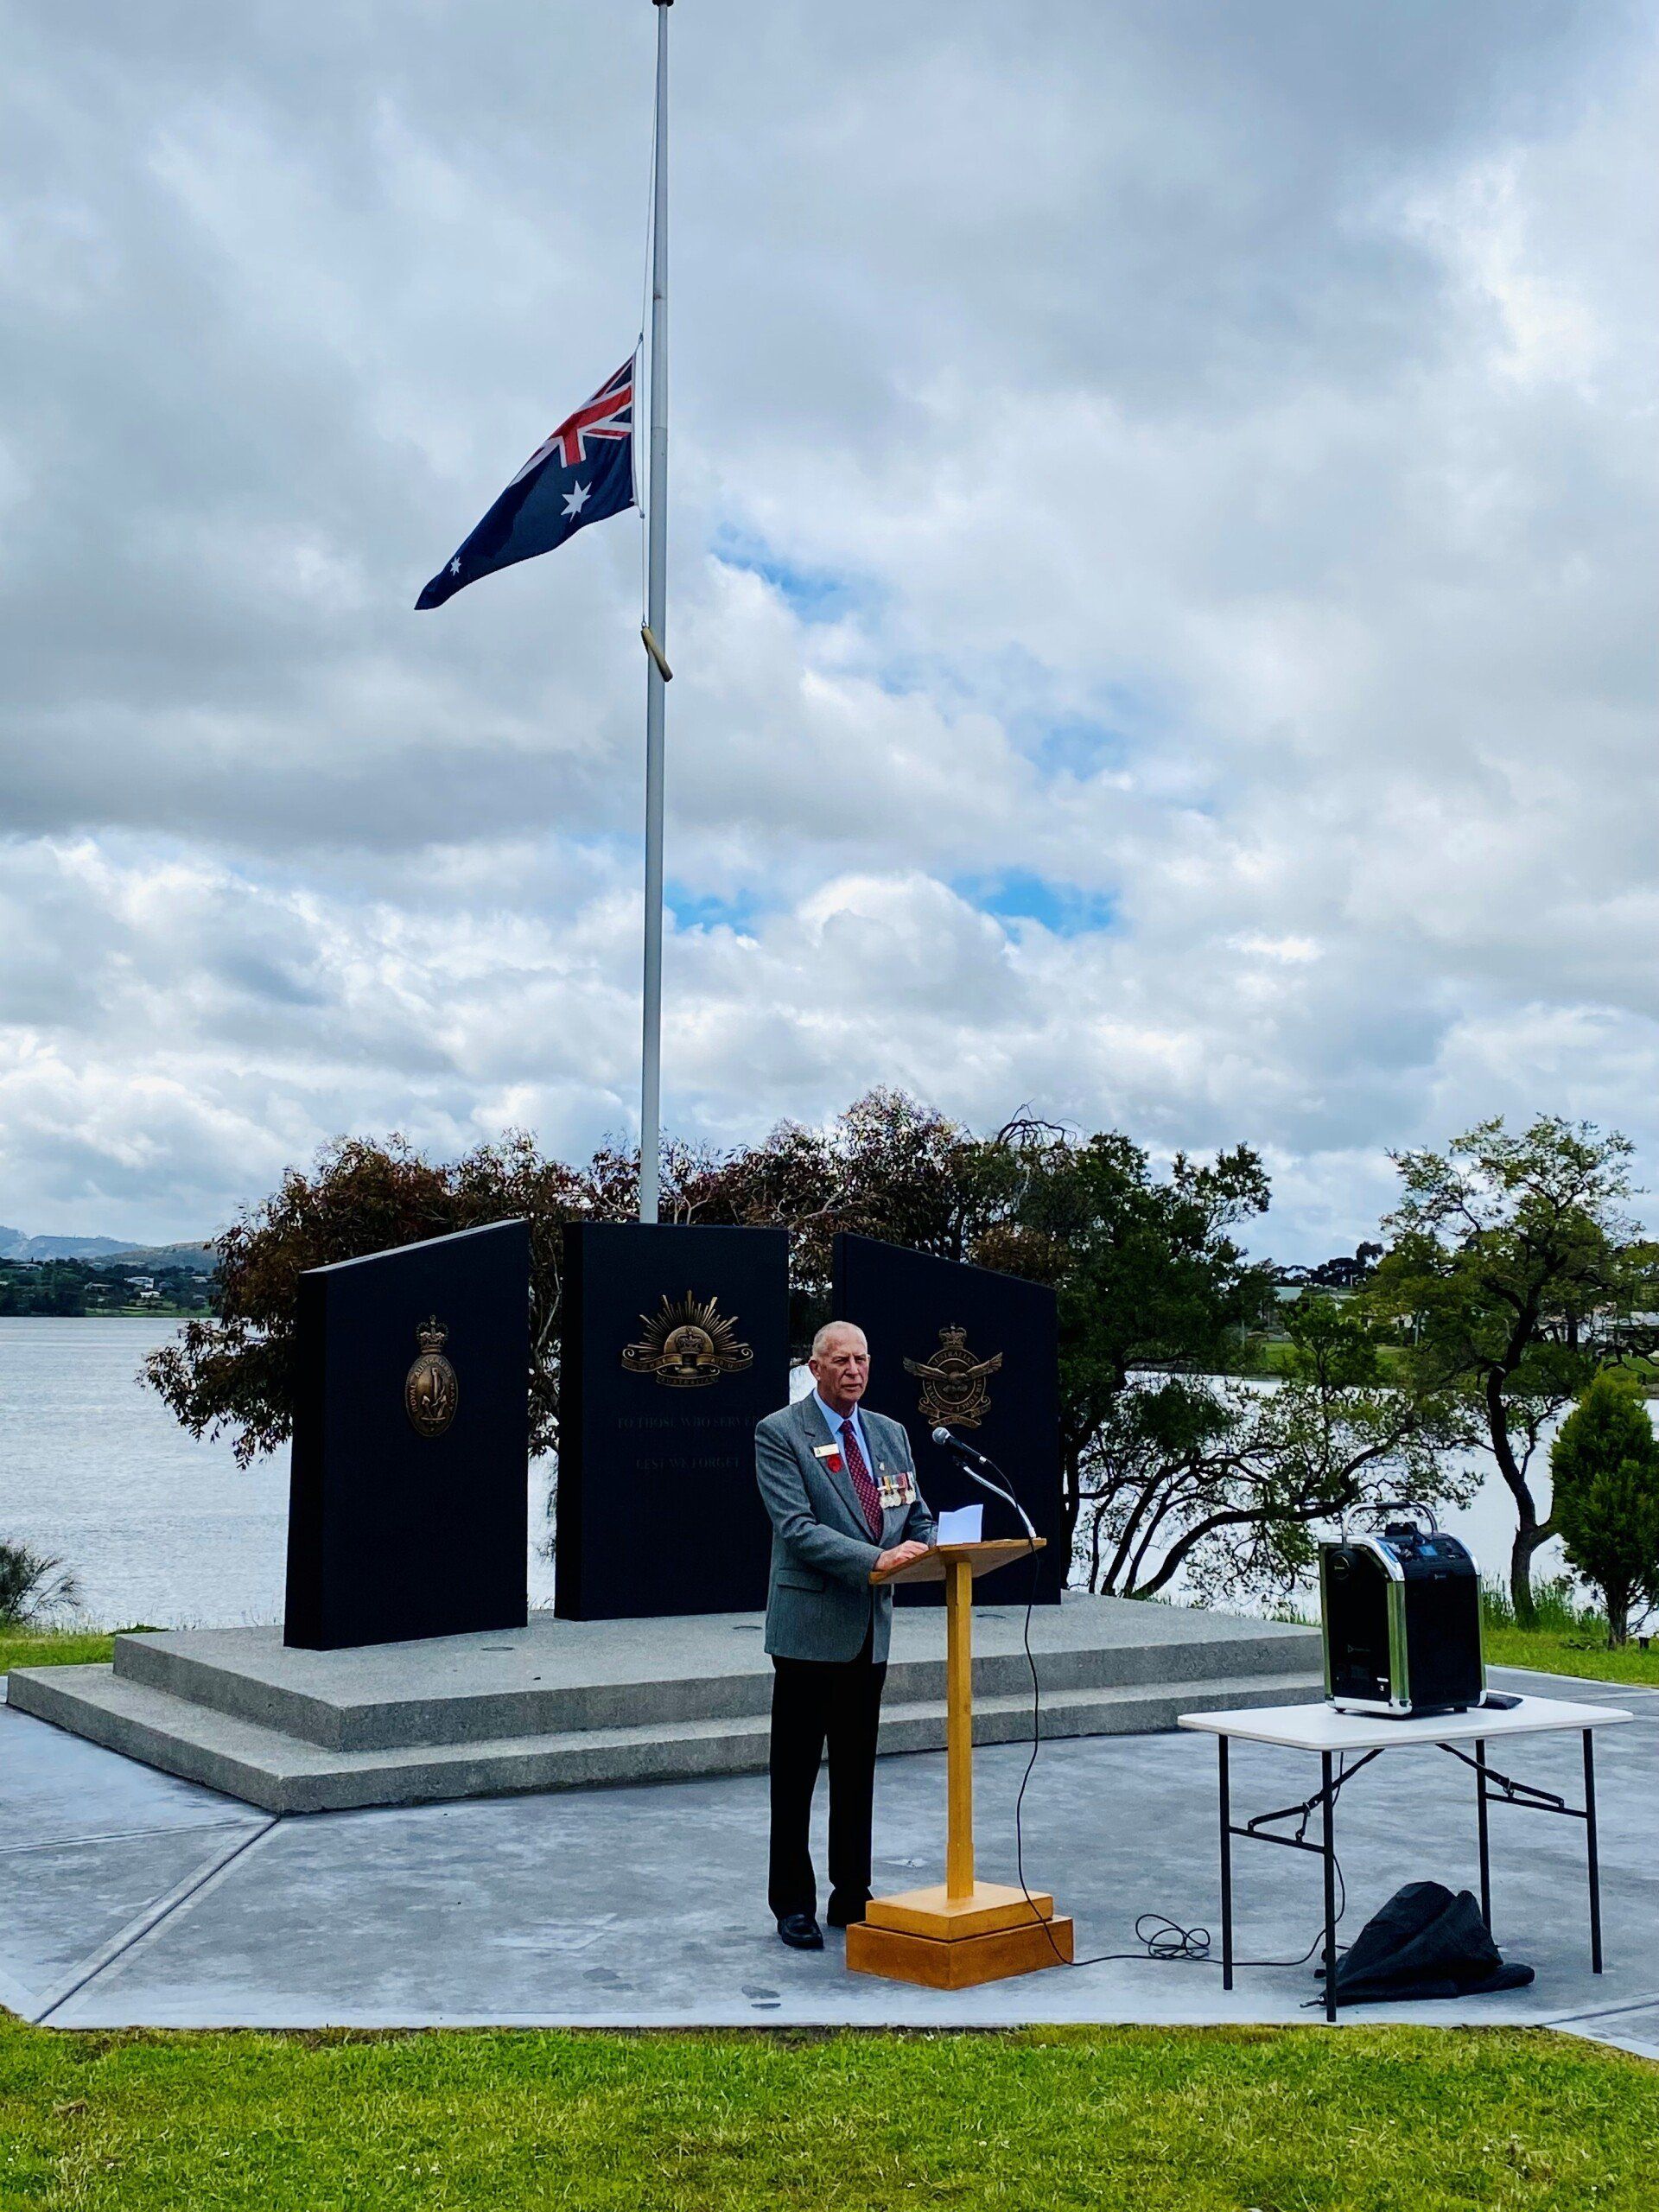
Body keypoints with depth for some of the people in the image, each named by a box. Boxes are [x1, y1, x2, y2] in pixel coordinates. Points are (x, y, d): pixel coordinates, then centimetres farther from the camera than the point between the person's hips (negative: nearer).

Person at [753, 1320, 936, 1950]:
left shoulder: (890, 1433, 12)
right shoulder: (779, 1434, -8)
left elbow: (917, 1516, 14)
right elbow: (797, 1527, -19)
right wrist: (875, 1559, -28)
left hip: (871, 1626, 6)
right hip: (810, 1625, -6)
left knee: (857, 1771, 14)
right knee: (796, 1773, 2)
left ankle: (852, 1896, 24)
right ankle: (793, 1904, 13)